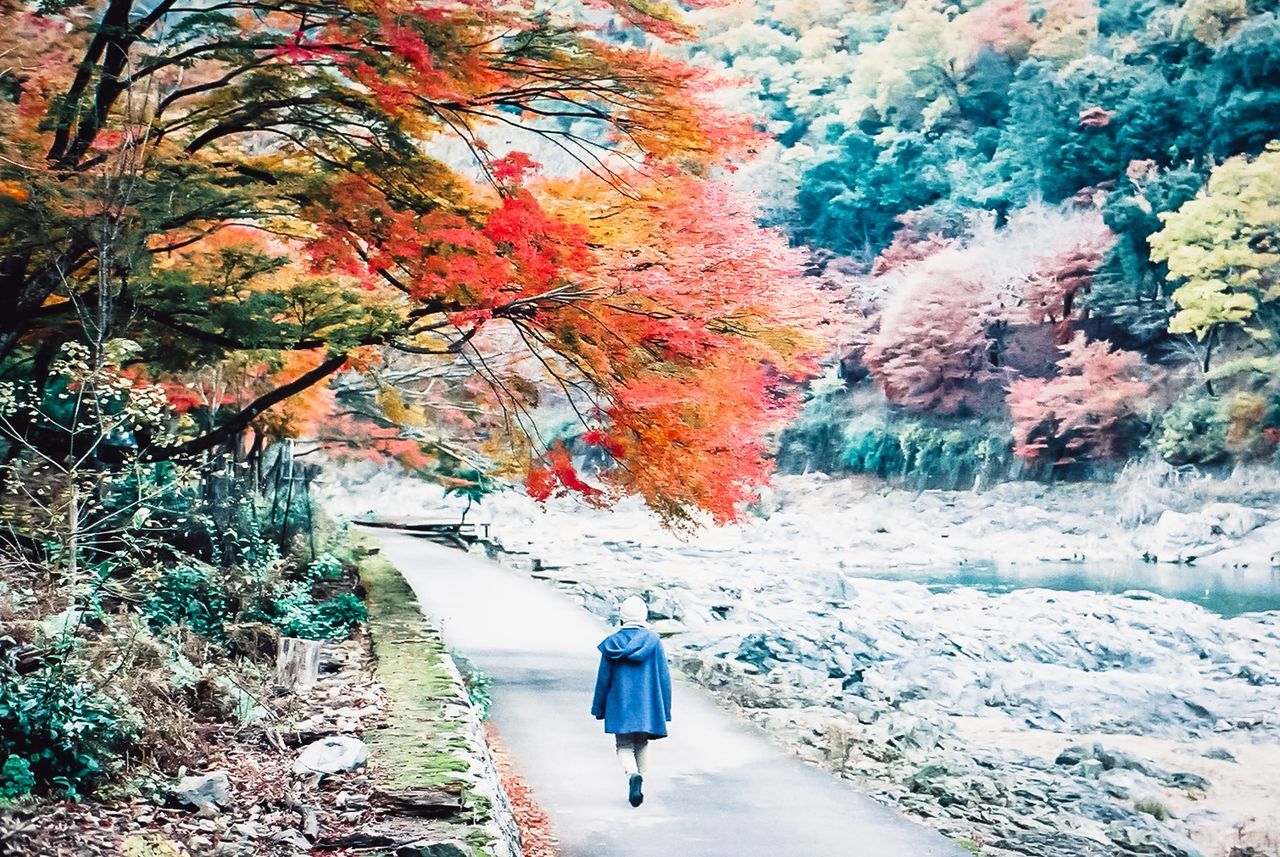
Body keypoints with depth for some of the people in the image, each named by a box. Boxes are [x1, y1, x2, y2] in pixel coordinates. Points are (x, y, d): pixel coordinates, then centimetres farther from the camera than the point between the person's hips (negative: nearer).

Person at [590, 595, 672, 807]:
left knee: (624, 746, 5)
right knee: (642, 745, 17)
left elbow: (603, 678, 1)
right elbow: (664, 677, -2)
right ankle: (638, 787, 17)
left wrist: (599, 709, 12)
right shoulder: (654, 642, -4)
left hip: (620, 706, -1)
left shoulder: (612, 643, -4)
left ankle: (633, 775, -23)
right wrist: (665, 710, 6)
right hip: (647, 706, 1)